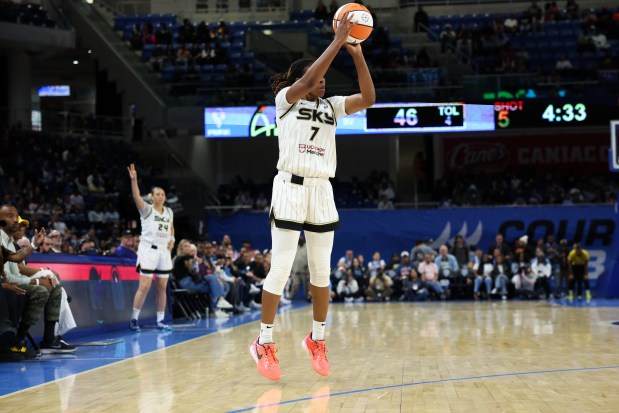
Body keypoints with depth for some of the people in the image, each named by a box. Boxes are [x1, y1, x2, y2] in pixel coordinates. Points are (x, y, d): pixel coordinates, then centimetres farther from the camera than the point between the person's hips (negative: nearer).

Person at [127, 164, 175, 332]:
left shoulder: (169, 212, 12)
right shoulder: (147, 210, -3)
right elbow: (136, 196, -20)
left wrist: (172, 239, 8)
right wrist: (134, 179, -34)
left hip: (164, 251, 5)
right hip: (148, 249, -5)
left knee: (162, 287, 6)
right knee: (144, 286, -10)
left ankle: (160, 321, 13)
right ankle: (134, 319, -2)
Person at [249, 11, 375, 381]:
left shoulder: (331, 106, 15)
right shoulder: (286, 100, 3)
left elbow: (368, 98, 2)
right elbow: (307, 79, -16)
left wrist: (357, 54, -6)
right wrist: (337, 41, -14)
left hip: (322, 191, 5)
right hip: (291, 188, -5)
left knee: (321, 271, 8)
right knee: (281, 270, -6)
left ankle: (317, 339, 21)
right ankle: (265, 342, 2)